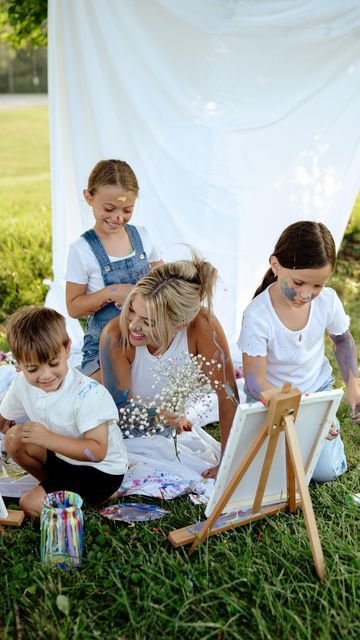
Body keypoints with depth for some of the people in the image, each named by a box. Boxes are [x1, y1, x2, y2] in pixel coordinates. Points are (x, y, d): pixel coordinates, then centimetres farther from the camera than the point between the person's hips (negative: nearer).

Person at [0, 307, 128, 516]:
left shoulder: (87, 393, -29)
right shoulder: (23, 383, -9)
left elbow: (98, 451, -32)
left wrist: (47, 438, -36)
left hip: (102, 470, -7)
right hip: (63, 454, 7)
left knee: (31, 505, -19)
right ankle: (54, 484, 5)